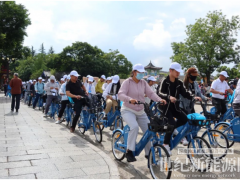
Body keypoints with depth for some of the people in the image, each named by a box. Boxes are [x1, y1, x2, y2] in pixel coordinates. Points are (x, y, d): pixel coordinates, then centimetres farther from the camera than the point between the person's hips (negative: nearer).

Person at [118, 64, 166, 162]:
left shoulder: (143, 83, 5)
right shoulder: (127, 82, -10)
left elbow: (151, 93, -4)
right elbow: (120, 94, -23)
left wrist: (159, 100, -22)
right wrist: (130, 99, -43)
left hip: (141, 112, 6)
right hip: (128, 110, -5)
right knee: (134, 127, -31)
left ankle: (148, 153, 18)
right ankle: (129, 151, -18)